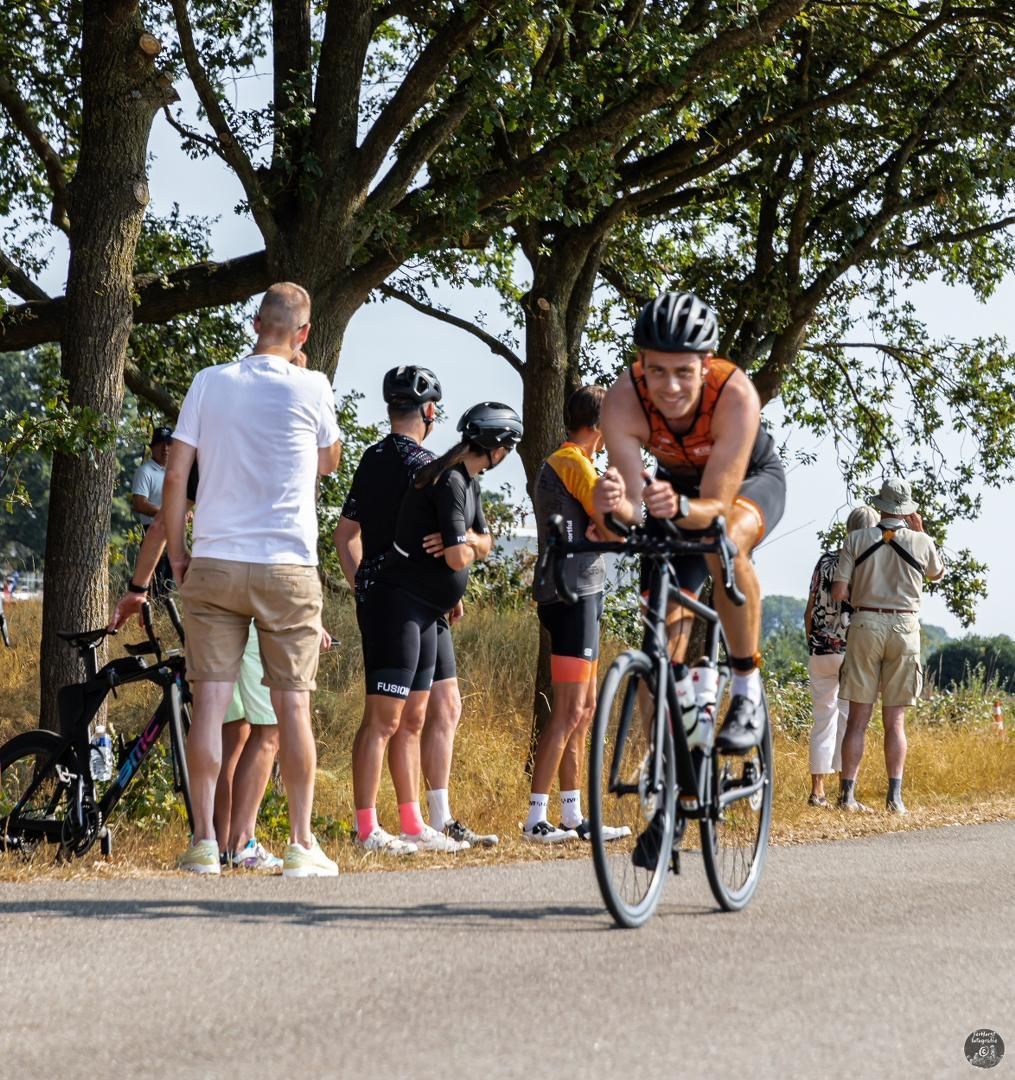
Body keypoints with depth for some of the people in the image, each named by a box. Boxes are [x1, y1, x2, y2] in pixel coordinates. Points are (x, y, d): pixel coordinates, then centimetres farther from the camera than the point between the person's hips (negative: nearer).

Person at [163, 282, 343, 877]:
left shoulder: (210, 382, 1)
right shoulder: (311, 388, -4)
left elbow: (175, 477, 0)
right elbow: (329, 461, 14)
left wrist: (176, 554, 10)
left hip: (213, 565, 2)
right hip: (288, 567, -2)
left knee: (210, 703, 2)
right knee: (293, 705, 4)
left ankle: (205, 841, 1)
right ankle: (303, 844, 7)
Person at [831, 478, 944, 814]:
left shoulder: (857, 540, -1)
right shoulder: (921, 543, 0)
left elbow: (838, 592, -4)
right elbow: (937, 573, 22)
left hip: (865, 625, 0)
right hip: (904, 629, 0)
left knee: (858, 719, 3)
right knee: (895, 720, 5)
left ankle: (848, 794, -2)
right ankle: (895, 796, -2)